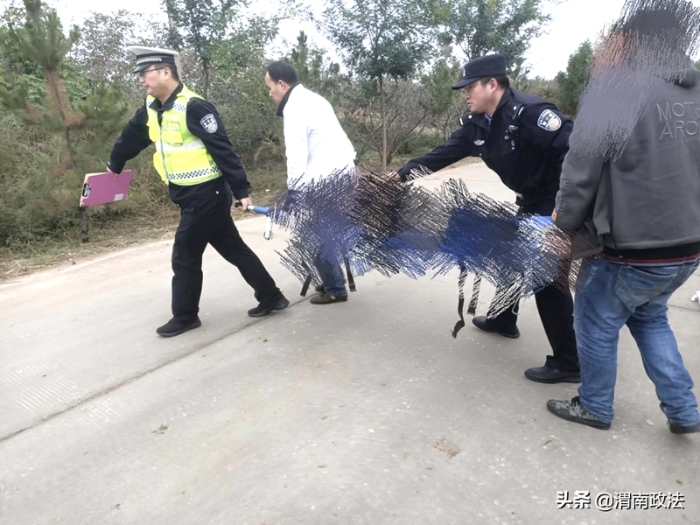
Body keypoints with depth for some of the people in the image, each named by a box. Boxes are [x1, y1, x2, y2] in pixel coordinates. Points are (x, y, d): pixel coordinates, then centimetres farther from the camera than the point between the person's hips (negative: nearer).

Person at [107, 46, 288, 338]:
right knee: (234, 250, 13)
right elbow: (131, 137, 25)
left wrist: (241, 191, -22)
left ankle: (185, 316, 21)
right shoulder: (152, 109, 9)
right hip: (191, 196, 9)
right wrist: (114, 166, 39)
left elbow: (223, 150, -20)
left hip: (206, 194, -8)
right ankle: (271, 297, 23)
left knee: (185, 257, 2)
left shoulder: (193, 107, -18)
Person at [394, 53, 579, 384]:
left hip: (558, 202, -9)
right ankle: (502, 319, 43)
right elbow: (443, 154, 4)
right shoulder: (476, 124, 1)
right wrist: (401, 175, 0)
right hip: (530, 200, 9)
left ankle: (569, 363, 3)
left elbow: (575, 151, -29)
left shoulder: (530, 112, -26)